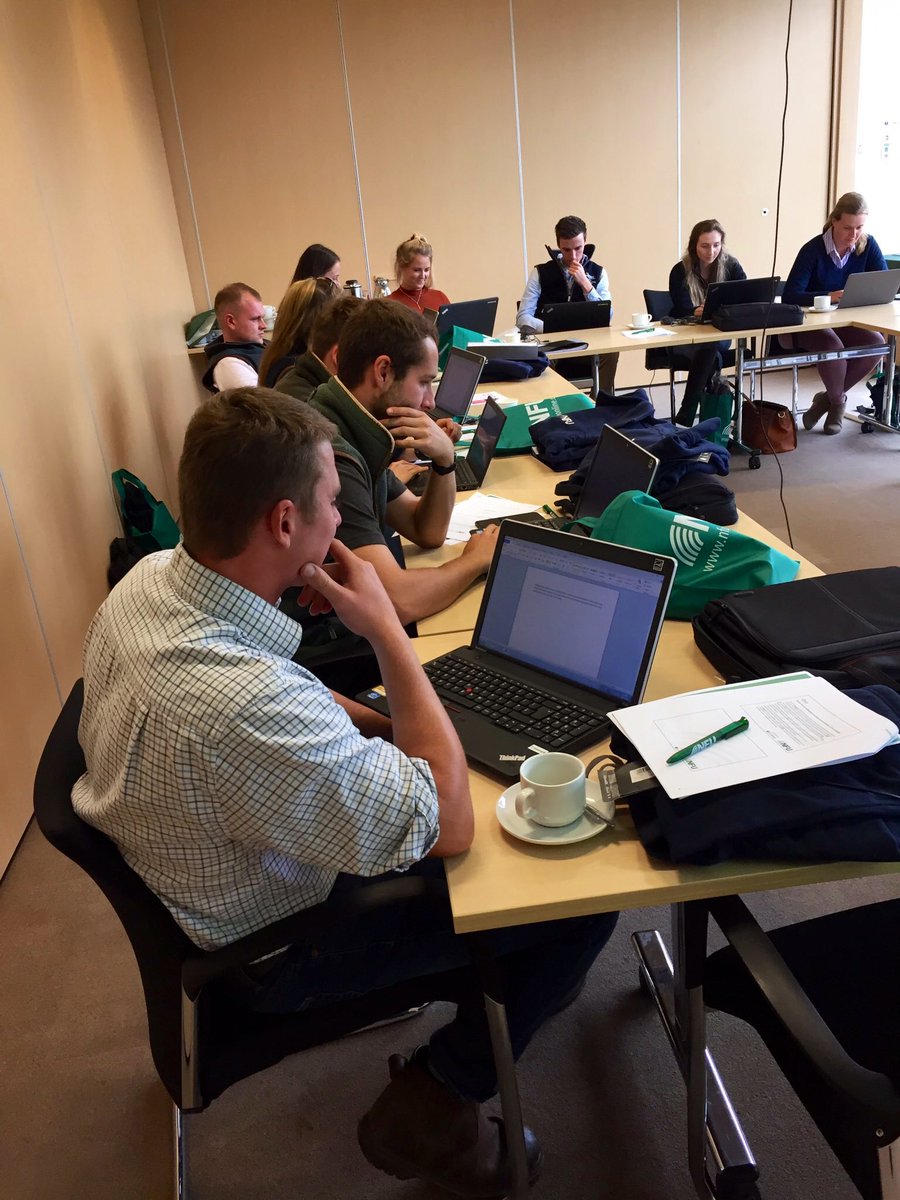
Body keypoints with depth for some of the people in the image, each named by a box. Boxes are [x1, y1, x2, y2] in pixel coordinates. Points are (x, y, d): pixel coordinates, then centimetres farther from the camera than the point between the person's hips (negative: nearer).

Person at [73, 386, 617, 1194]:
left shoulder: (149, 578, -14)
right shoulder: (247, 704, -43)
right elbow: (449, 826, -30)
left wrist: (383, 726, -6)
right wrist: (387, 630, -28)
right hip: (276, 942, -8)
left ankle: (514, 973, 35)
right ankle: (430, 1110, 12)